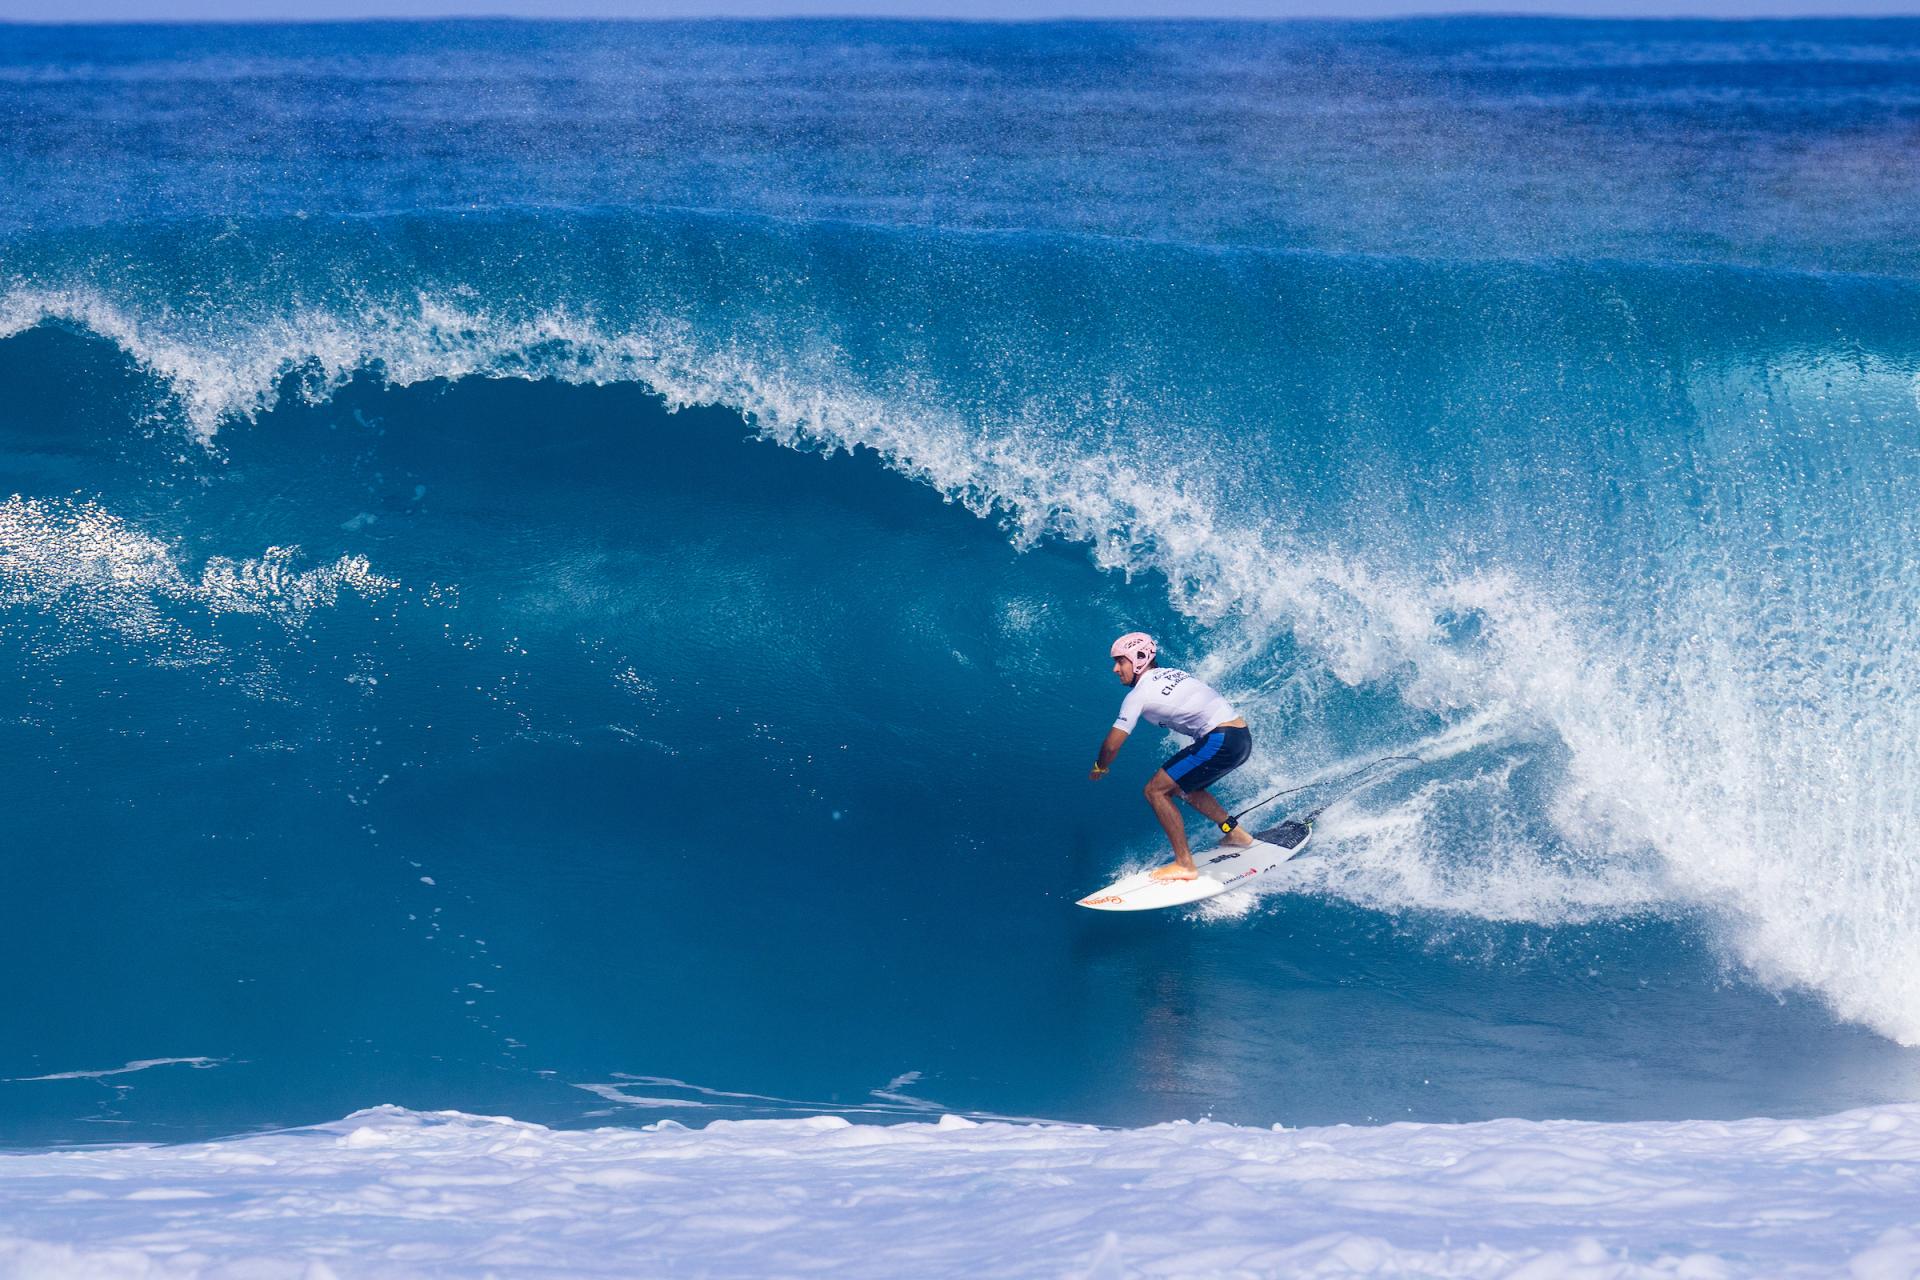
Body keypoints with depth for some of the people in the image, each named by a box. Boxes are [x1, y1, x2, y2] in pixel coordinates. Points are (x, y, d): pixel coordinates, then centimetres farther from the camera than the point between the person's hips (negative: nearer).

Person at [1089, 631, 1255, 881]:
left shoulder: (1138, 694, -5)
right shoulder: (1171, 673, 19)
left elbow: (1112, 745, -1)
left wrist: (1098, 768, 19)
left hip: (1221, 739, -9)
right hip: (1242, 738, 9)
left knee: (1156, 791, -5)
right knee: (1182, 786, 27)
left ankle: (1184, 864, -7)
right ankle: (1236, 834, 33)